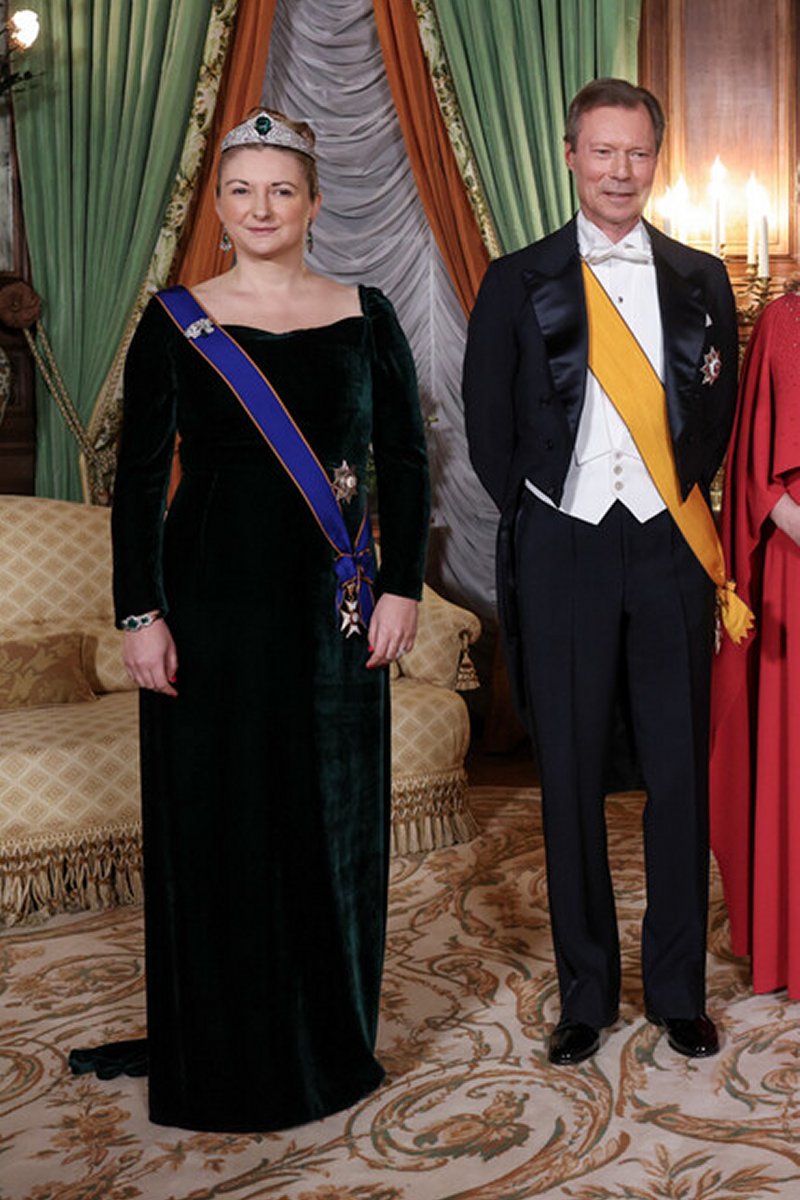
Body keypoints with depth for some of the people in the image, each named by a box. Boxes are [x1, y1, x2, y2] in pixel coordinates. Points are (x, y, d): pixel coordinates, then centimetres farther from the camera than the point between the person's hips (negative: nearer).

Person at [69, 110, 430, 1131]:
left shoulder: (365, 317, 5)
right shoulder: (176, 321, 1)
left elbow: (405, 463, 6)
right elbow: (138, 477, -1)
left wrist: (401, 587, -2)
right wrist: (140, 614, -7)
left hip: (330, 605, 1)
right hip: (213, 599, -1)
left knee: (334, 816, 8)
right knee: (215, 823, 4)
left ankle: (331, 1042, 26)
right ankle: (225, 1061, 21)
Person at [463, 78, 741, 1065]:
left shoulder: (700, 280, 9)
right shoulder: (518, 283, 4)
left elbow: (719, 412, 15)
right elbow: (487, 423, 6)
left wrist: (683, 503, 6)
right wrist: (535, 515, 3)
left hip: (670, 550, 2)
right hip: (563, 551, -1)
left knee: (681, 775, 5)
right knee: (570, 780, 5)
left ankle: (678, 990, 22)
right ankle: (586, 992, 20)